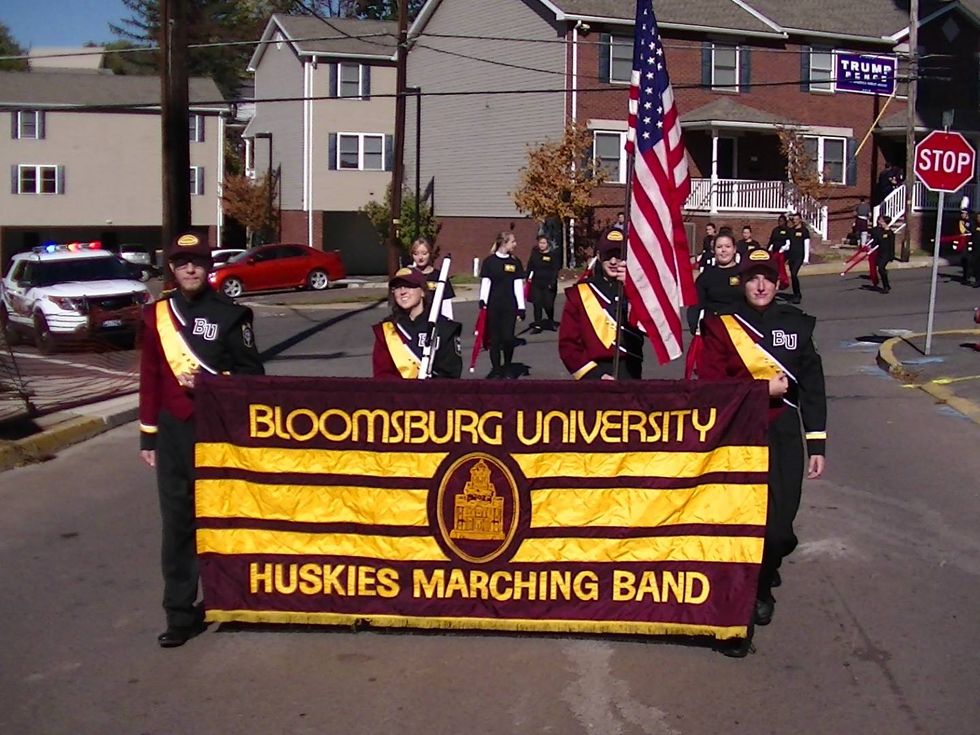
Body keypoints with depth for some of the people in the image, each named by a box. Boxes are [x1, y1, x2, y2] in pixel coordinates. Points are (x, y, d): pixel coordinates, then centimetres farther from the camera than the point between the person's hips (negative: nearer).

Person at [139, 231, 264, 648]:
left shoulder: (230, 314, 1)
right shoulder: (156, 315, 9)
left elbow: (251, 373, 0)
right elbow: (150, 379, 11)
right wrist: (148, 436, 9)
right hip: (173, 431, 2)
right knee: (176, 523, 2)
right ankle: (179, 614, 7)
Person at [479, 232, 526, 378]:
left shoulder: (515, 262, 5)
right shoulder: (489, 261, -1)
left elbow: (518, 285, 4)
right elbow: (485, 283, -1)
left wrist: (521, 308, 0)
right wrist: (482, 301, -12)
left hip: (510, 306, 1)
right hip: (493, 306, -1)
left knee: (508, 337, -5)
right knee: (494, 338, 3)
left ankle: (508, 367, 17)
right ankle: (496, 369, 14)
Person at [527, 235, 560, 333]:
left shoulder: (552, 256, -4)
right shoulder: (534, 254, 6)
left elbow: (555, 270, -7)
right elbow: (530, 266, 11)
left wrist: (552, 283, -15)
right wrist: (528, 277, -1)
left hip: (548, 284, -3)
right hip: (536, 283, 3)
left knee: (548, 304, -1)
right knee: (537, 304, -1)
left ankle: (551, 322, 27)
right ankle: (537, 326, 3)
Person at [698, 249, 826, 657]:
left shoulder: (796, 324, 8)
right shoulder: (722, 326, 0)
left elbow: (813, 386, 8)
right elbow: (710, 386, -5)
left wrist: (817, 444, 4)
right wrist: (763, 387, -13)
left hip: (783, 438, 2)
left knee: (779, 529, 1)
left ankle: (762, 589, 31)